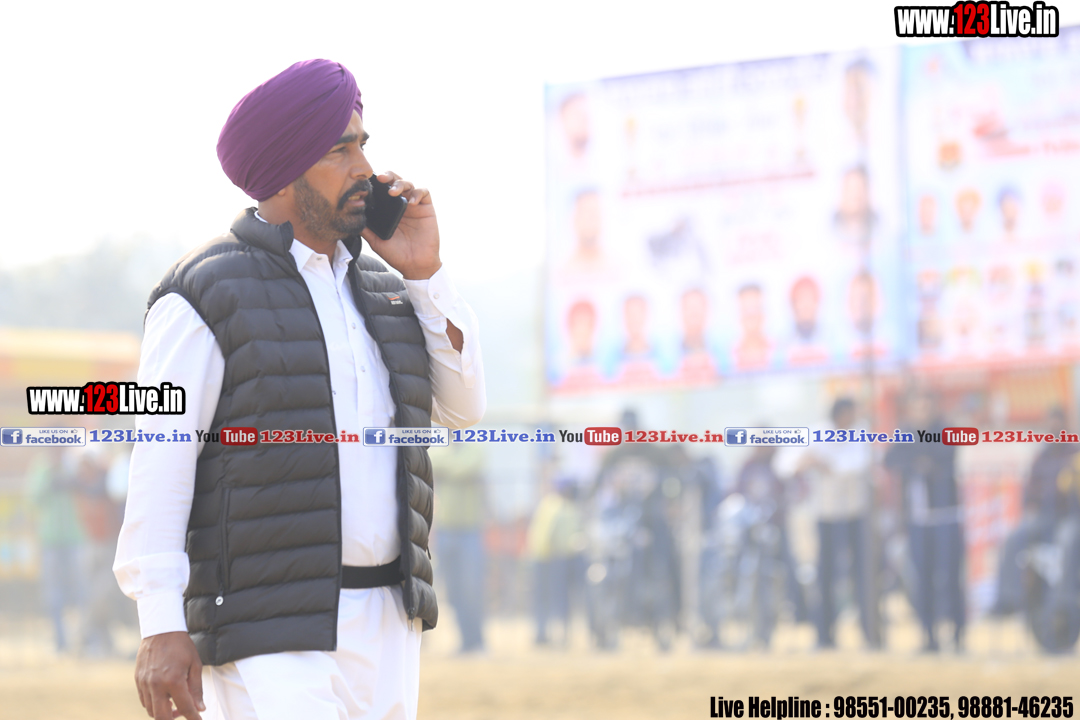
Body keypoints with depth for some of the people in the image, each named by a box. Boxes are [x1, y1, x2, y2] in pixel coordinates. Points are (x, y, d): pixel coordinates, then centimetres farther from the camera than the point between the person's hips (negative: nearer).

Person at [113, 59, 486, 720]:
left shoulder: (379, 290, 15)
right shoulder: (204, 298, -6)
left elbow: (463, 409, 9)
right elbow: (161, 465, -11)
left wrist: (424, 272, 0)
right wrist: (161, 628, -19)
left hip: (387, 628, 7)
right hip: (270, 638, -7)